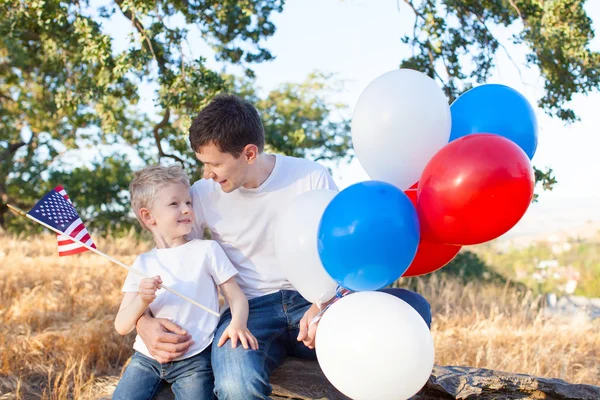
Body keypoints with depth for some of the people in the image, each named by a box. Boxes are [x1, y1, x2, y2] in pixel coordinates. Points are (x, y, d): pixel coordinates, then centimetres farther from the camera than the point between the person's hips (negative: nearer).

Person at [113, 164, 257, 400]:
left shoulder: (207, 250, 2)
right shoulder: (142, 264, 7)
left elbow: (236, 296, -1)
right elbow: (122, 327, 4)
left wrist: (238, 323, -22)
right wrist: (142, 300, -16)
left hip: (193, 360, -2)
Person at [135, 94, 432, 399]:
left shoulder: (312, 178, -2)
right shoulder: (202, 196, 0)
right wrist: (144, 322, -14)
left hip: (313, 303, 1)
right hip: (249, 310, -1)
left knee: (413, 307, -26)